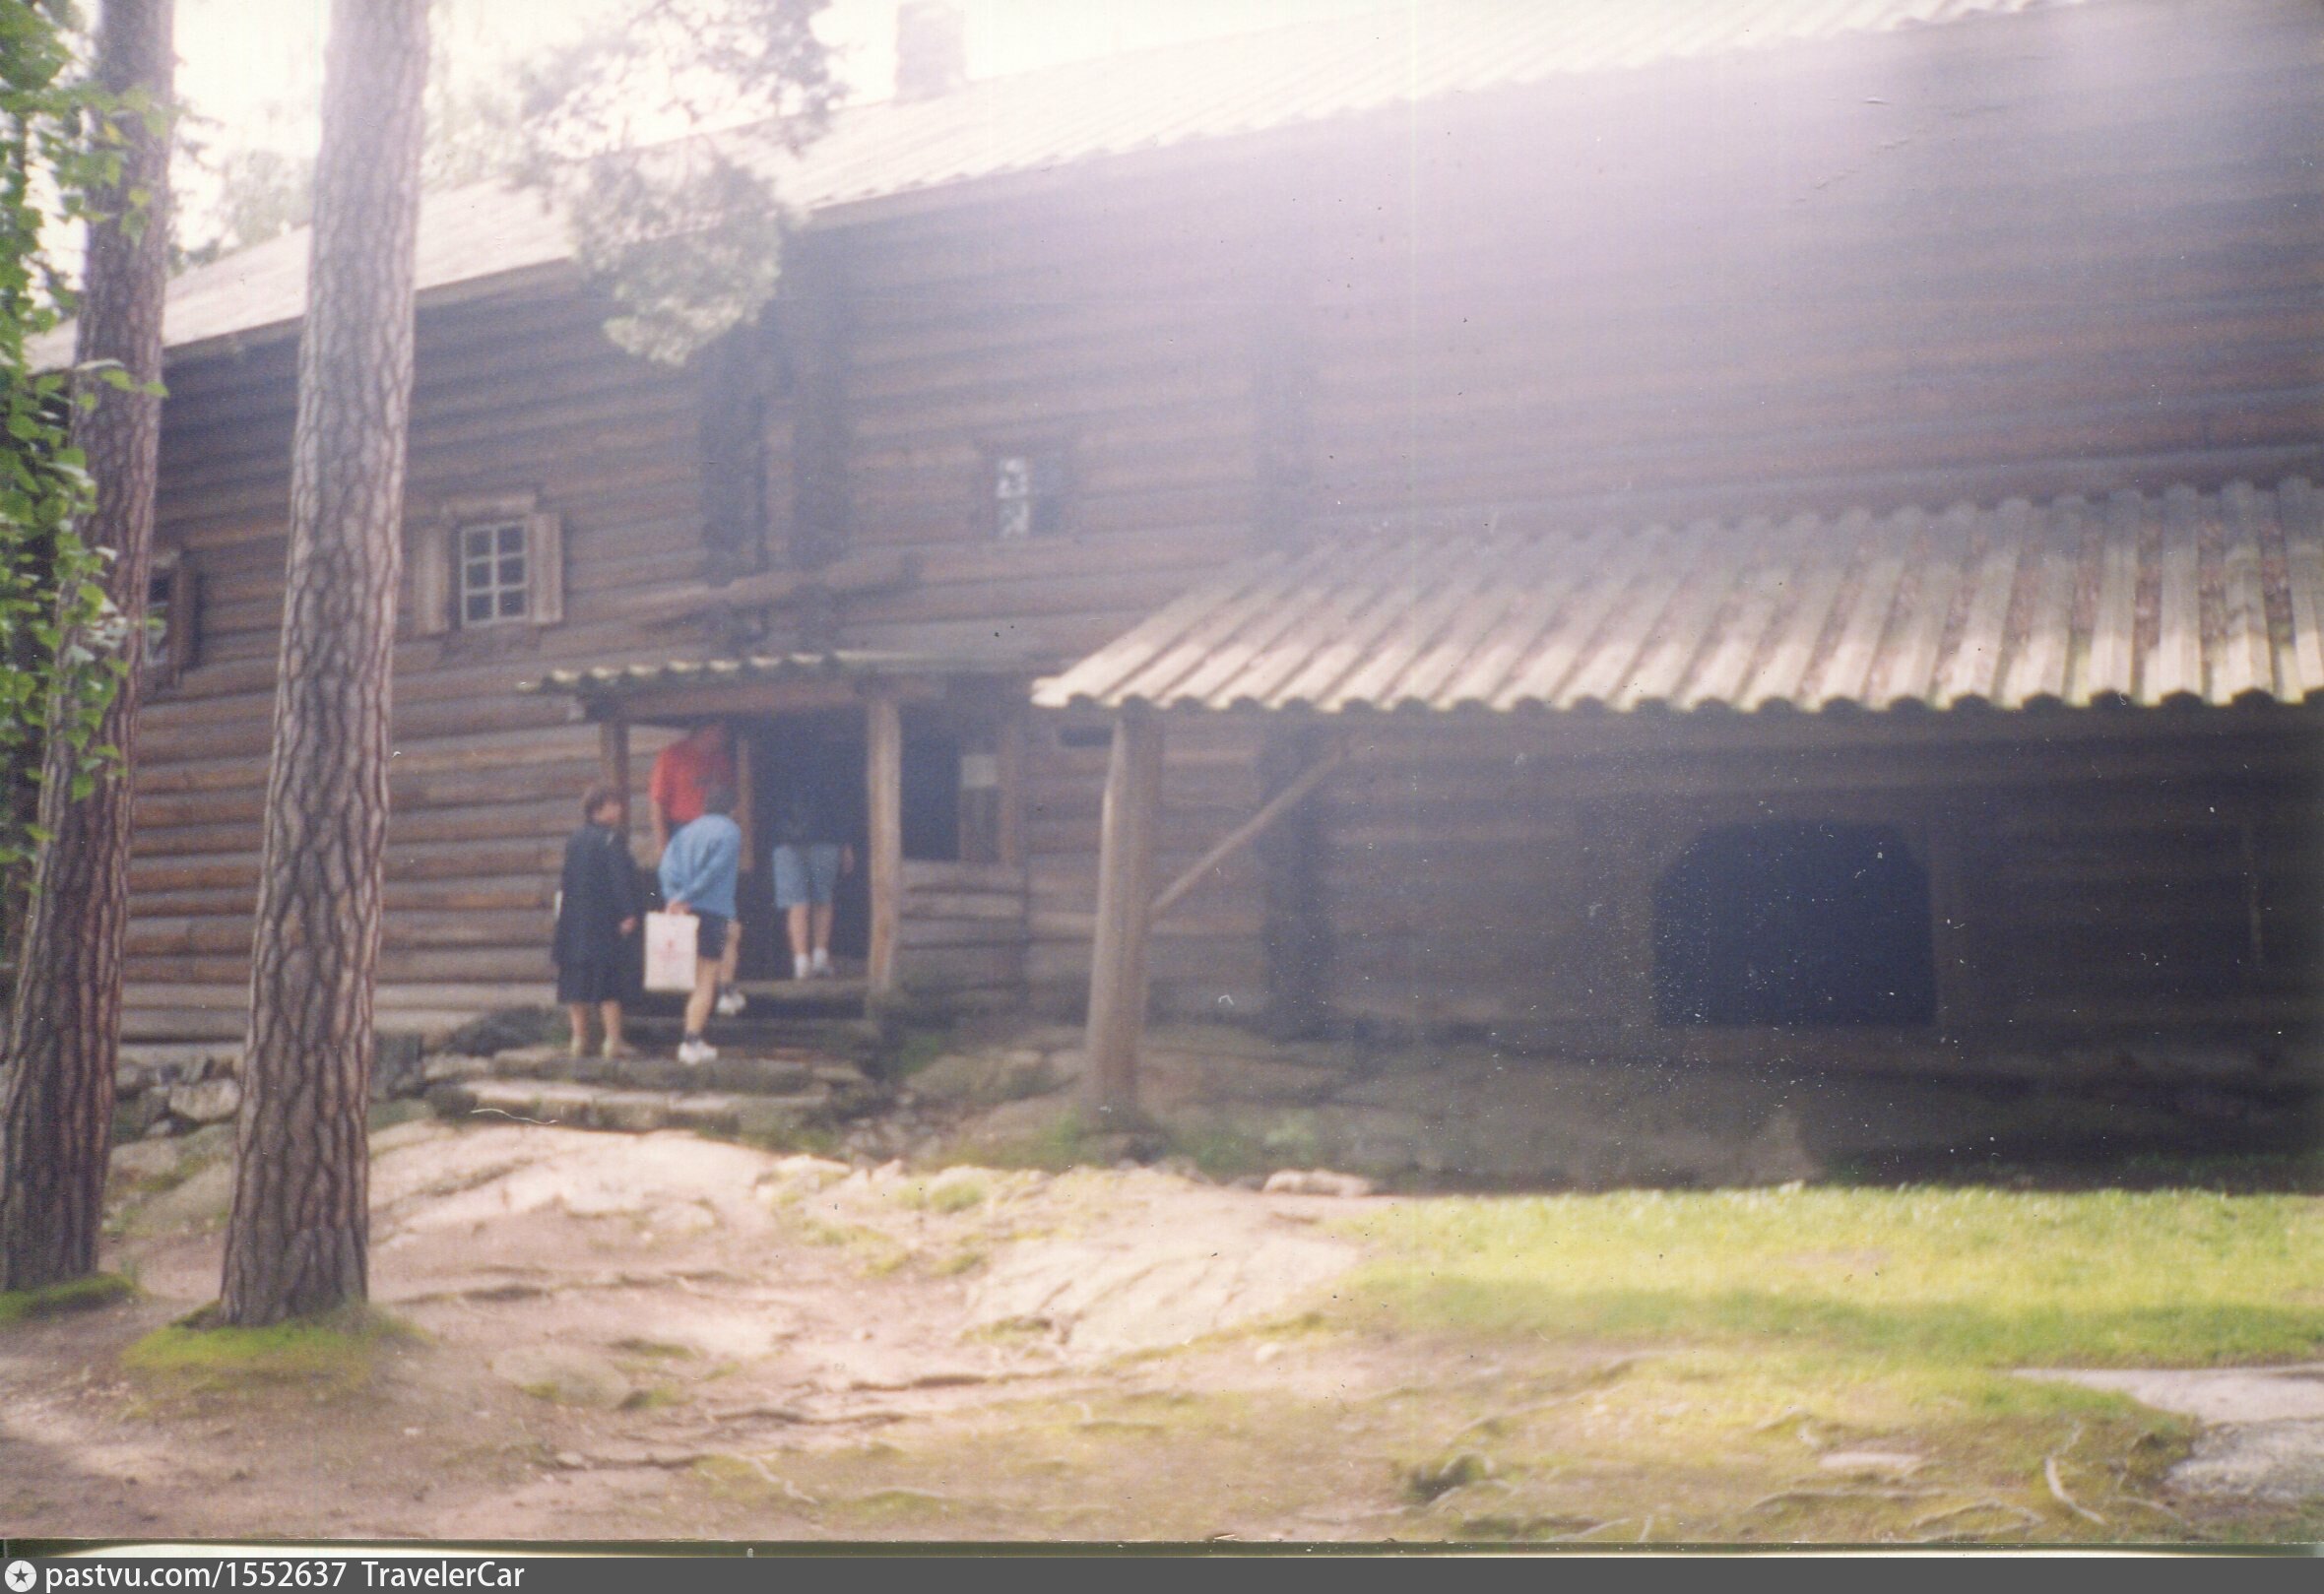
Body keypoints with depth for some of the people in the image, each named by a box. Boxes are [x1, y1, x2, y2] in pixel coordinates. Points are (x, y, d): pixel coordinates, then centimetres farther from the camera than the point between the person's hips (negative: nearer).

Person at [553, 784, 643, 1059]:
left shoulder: (573, 840, 11)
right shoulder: (611, 840, -10)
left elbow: (564, 883, 16)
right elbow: (620, 878, -17)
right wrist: (629, 912, -17)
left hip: (574, 923, 6)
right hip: (605, 922, -6)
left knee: (577, 983, 9)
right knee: (609, 984, -3)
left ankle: (580, 1039, 10)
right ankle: (613, 1041, -5)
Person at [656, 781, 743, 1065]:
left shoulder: (687, 831, 14)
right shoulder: (730, 832, -3)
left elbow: (668, 863, 0)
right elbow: (714, 871, -13)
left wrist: (673, 896, -10)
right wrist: (685, 898, -10)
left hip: (685, 912, 6)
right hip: (713, 912, -6)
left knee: (696, 980, 17)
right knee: (706, 982, -3)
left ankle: (694, 1040, 18)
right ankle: (691, 1042, -11)